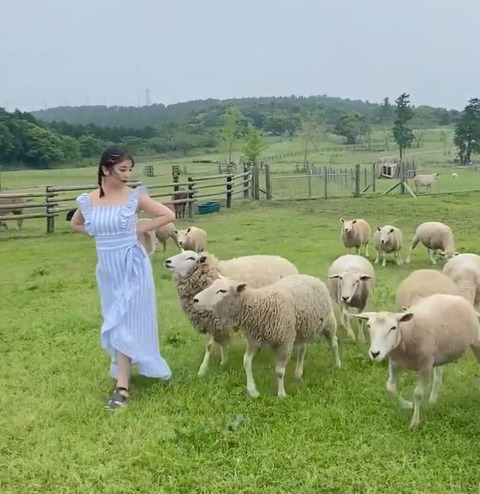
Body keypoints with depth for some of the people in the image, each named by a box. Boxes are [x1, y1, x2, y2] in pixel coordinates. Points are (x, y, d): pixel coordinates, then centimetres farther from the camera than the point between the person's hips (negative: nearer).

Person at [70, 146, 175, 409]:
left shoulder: (135, 197, -10)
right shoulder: (88, 201, -3)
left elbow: (168, 215, -4)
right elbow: (75, 224, 17)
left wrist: (140, 229, -8)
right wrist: (100, 234, 3)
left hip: (132, 266, -4)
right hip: (107, 268, 4)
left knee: (124, 323, -5)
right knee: (115, 322, 16)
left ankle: (122, 387, -1)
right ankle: (124, 369, 34)